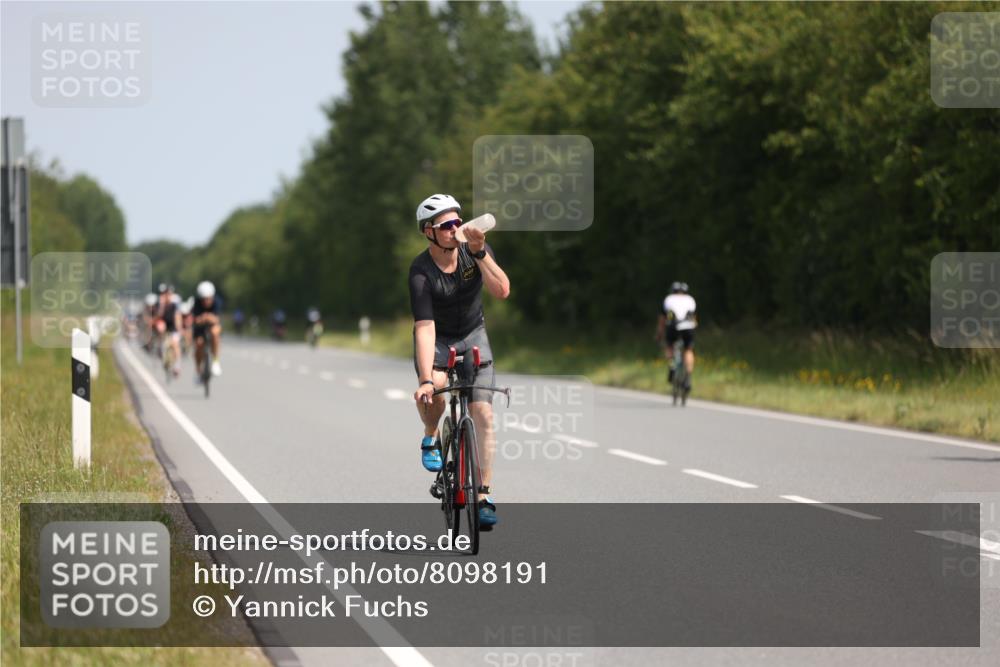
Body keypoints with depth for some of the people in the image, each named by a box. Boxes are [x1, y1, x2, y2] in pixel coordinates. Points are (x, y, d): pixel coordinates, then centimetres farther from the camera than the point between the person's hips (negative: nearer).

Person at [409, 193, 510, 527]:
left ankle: (484, 496, -9)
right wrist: (425, 380, -43)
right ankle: (431, 438, 0)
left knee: (483, 414, -11)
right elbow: (424, 327, -34)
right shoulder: (421, 271, -26)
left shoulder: (475, 249, -16)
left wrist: (479, 252, -38)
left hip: (473, 335, 3)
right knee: (431, 392, -33)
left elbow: (502, 290, -28)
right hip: (437, 339, -2)